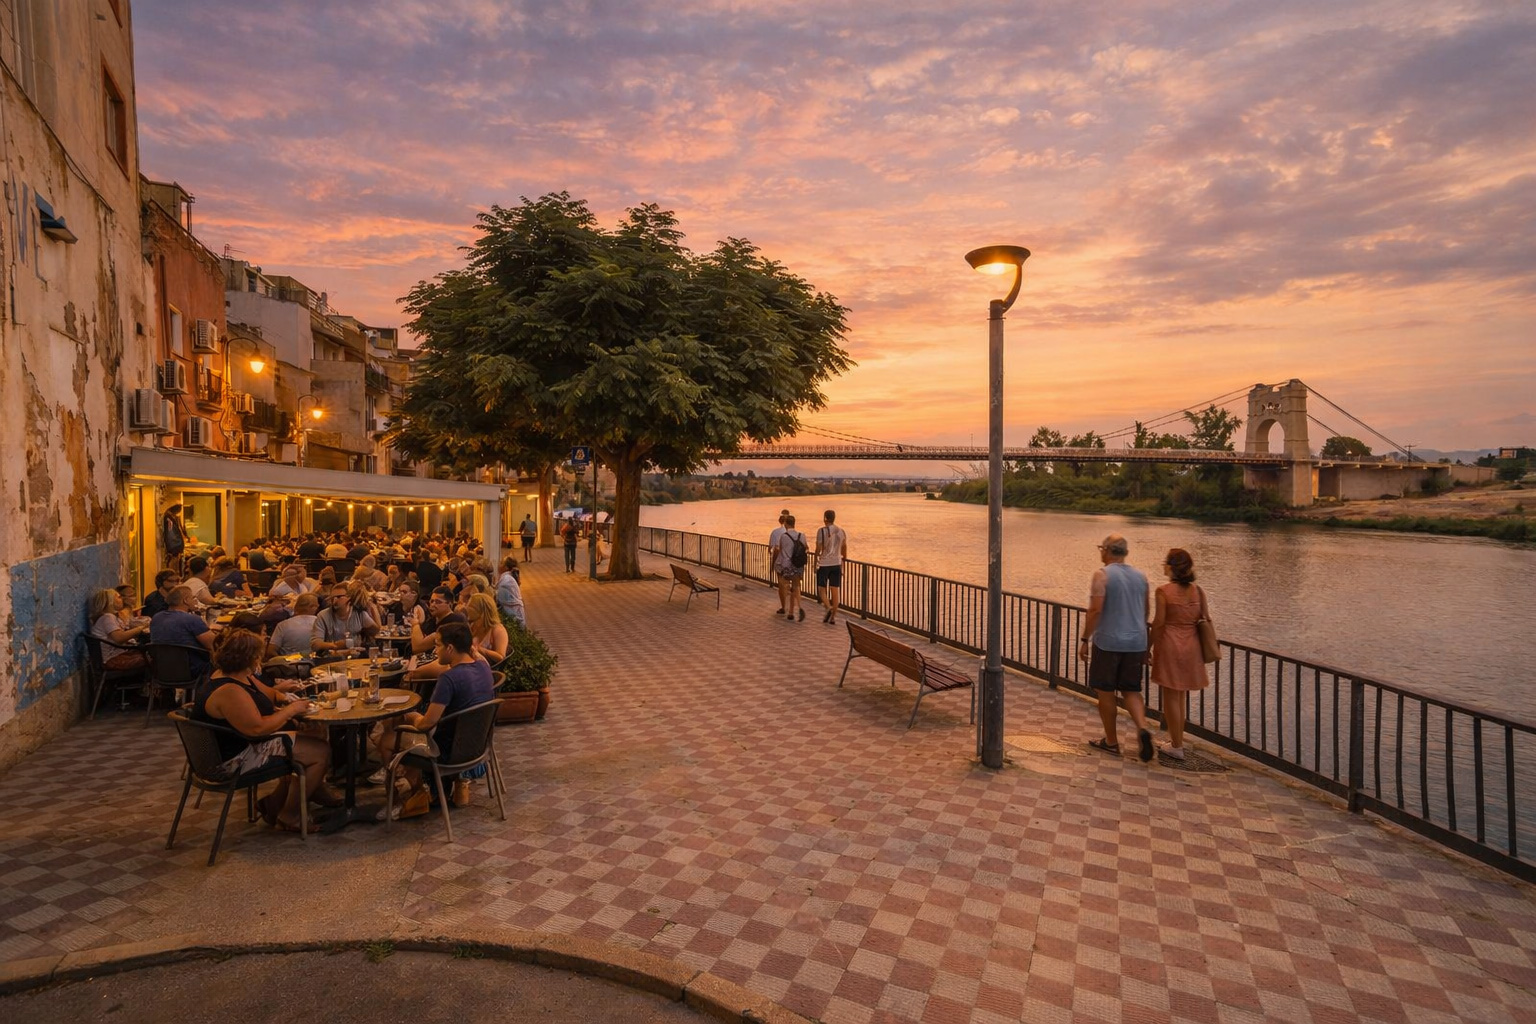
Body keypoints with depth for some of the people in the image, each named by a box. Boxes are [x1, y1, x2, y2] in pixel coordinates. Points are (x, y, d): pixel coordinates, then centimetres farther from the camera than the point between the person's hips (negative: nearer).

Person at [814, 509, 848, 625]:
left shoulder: (822, 531, -10)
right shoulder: (841, 531, 5)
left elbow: (818, 549, -11)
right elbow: (844, 549, 11)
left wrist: (815, 563, -1)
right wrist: (843, 561, 22)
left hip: (824, 564, -4)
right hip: (837, 564, 4)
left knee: (822, 589, 7)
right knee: (835, 590, 7)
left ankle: (829, 608, -16)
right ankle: (833, 616, 9)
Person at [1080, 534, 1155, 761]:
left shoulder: (1102, 575, -10)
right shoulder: (1140, 576, 9)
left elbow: (1095, 610, -17)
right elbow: (1145, 613, 17)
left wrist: (1084, 640, -9)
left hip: (1108, 642, -6)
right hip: (1136, 643, 6)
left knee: (1105, 692, 7)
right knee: (1131, 690, 14)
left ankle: (1111, 741, 15)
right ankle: (1142, 727, -9)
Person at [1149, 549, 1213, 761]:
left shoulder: (1163, 591, -13)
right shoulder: (1197, 591, 1)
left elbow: (1158, 623, -13)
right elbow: (1205, 620, 5)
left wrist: (1148, 647, -4)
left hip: (1170, 646, -5)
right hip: (1191, 647, 6)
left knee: (1170, 697, 5)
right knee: (1181, 695, 20)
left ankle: (1176, 746, 11)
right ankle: (1177, 738, 31)